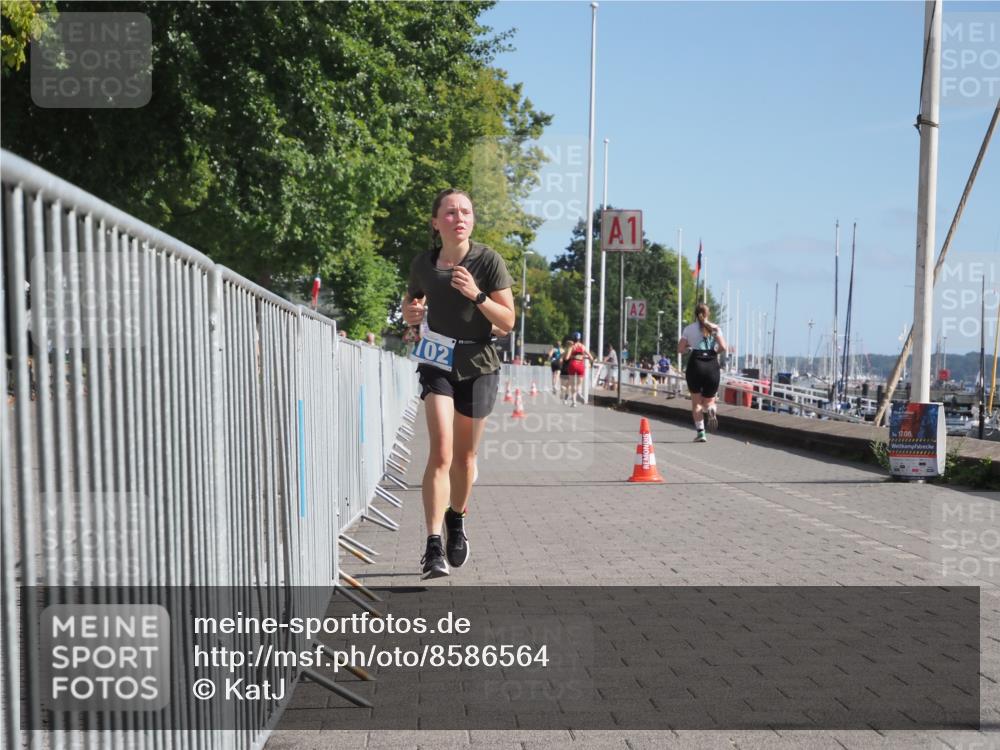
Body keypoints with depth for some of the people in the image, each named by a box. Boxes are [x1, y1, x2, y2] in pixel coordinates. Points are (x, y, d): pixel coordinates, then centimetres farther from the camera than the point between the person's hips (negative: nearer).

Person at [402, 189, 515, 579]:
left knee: (464, 456, 11)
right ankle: (433, 546, -16)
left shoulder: (488, 260, -9)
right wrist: (410, 313, -6)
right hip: (437, 363, 0)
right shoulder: (422, 264, -2)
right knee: (440, 451, -16)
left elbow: (508, 321, -9)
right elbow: (411, 301, 18)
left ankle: (456, 519, 39)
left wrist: (476, 295, -24)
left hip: (478, 366, 0)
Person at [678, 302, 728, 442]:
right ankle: (711, 410, -23)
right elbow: (723, 347, -4)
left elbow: (680, 349, 0)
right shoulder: (715, 328, 7)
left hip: (695, 364, -1)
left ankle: (700, 432, -2)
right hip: (712, 365, 1)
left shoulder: (689, 329, 5)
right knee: (708, 400, 13)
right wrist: (714, 352, 15)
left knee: (696, 402, 9)